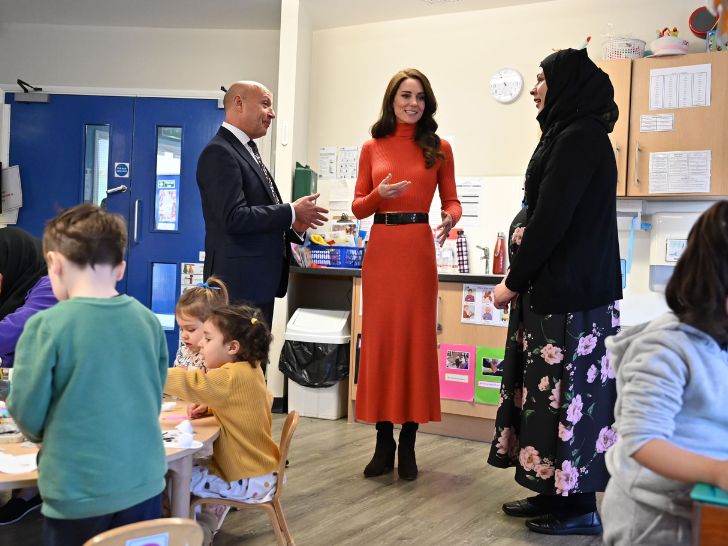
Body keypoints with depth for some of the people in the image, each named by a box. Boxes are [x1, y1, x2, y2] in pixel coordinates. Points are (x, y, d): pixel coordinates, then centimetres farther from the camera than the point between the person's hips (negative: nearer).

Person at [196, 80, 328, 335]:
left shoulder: (248, 151, 19)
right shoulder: (219, 152, -12)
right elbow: (234, 217, -22)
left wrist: (292, 224, 5)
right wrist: (291, 212, -13)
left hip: (260, 280, 10)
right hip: (240, 280, -10)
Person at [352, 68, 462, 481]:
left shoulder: (439, 148, 7)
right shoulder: (372, 148, 9)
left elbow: (451, 201, 7)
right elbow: (358, 207, 8)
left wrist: (450, 219, -15)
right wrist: (379, 194, -12)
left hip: (419, 249, -1)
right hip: (380, 249, 1)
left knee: (417, 338, 0)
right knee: (379, 338, 2)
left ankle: (408, 445, 12)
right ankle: (384, 442, 14)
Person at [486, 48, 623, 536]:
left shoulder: (579, 138, -15)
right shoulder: (573, 135, 16)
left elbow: (551, 220, -19)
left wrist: (514, 281, -11)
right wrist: (522, 279, 17)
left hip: (570, 294, -10)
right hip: (561, 288, 10)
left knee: (567, 391, -3)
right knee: (553, 390, 13)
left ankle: (579, 507, 8)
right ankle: (558, 492, 23)